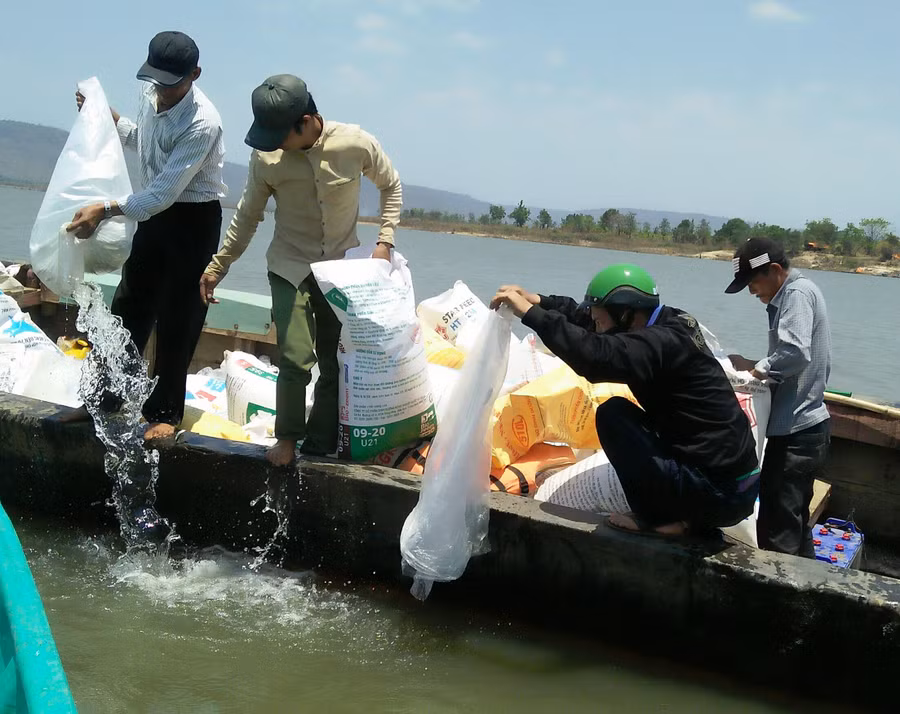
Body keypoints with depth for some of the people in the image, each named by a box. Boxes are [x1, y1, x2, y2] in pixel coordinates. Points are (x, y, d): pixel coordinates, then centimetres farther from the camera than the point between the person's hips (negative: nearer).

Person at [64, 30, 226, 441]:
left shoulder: (202, 123, -27)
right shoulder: (152, 95, -4)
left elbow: (165, 192, -30)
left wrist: (105, 211, -34)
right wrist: (106, 115, 6)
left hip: (194, 221, -7)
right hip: (156, 212, 7)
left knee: (177, 319, 0)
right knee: (129, 306, 14)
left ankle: (165, 412, 15)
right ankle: (108, 397, 28)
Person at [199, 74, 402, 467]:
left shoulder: (357, 144, -17)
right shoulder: (266, 156, -15)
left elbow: (391, 186, 3)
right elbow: (247, 216, 0)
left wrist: (385, 240, -7)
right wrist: (218, 266, 2)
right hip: (290, 268, -1)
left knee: (337, 364, 4)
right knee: (296, 359, -14)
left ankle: (319, 447, 17)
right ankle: (287, 438, 8)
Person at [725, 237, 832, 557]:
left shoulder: (798, 293, -14)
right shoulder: (794, 294, 17)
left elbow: (795, 354, -28)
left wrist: (756, 369, -14)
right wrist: (755, 365, 5)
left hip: (797, 433, -10)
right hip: (801, 428, 10)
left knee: (776, 536, -7)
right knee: (792, 526, 18)